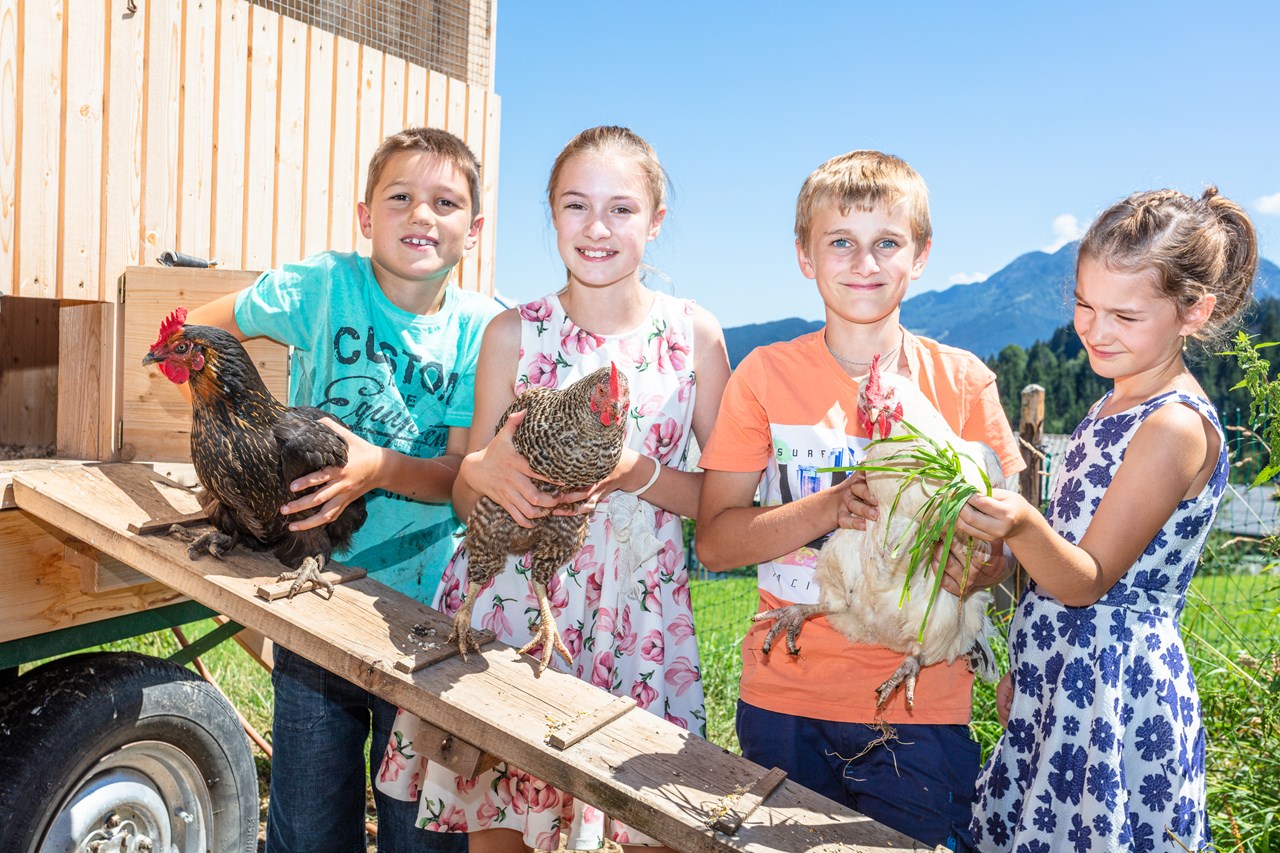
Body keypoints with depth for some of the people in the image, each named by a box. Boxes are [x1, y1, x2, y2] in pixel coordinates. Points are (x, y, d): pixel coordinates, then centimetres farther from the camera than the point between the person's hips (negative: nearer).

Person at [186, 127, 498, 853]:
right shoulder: (324, 286, -7)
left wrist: (379, 467, -27)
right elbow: (196, 330, 5)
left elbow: (459, 474, -8)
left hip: (427, 609, 0)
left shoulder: (480, 328, -6)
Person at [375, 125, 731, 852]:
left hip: (638, 610, 0)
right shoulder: (514, 333, 0)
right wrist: (485, 469, -17)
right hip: (514, 598, 1)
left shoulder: (693, 334, -2)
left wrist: (637, 473, -17)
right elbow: (466, 498, 6)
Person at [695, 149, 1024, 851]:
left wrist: (980, 564, -22)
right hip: (784, 697, 0)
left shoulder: (962, 381, -1)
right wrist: (834, 506, -23)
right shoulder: (766, 376, -3)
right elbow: (713, 540, -8)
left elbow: (1010, 539, 2)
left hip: (920, 707, 0)